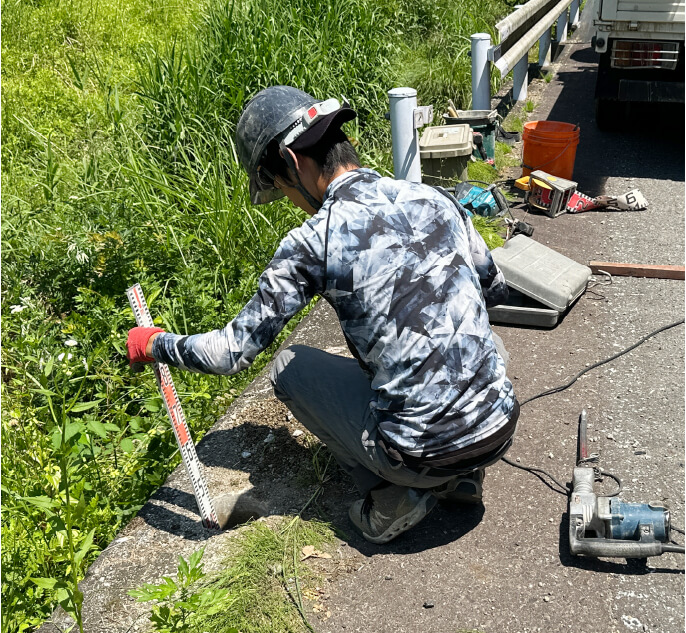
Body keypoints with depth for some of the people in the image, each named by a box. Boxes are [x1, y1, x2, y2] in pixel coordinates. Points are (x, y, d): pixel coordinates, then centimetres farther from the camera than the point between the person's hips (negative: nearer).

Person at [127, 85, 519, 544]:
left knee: (290, 366, 17)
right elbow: (497, 291, 18)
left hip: (423, 454, -4)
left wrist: (155, 344, 11)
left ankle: (396, 495, 8)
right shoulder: (433, 199, 3)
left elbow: (233, 352, -7)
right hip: (502, 429, 5)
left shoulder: (313, 242, -12)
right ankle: (460, 474, 21)